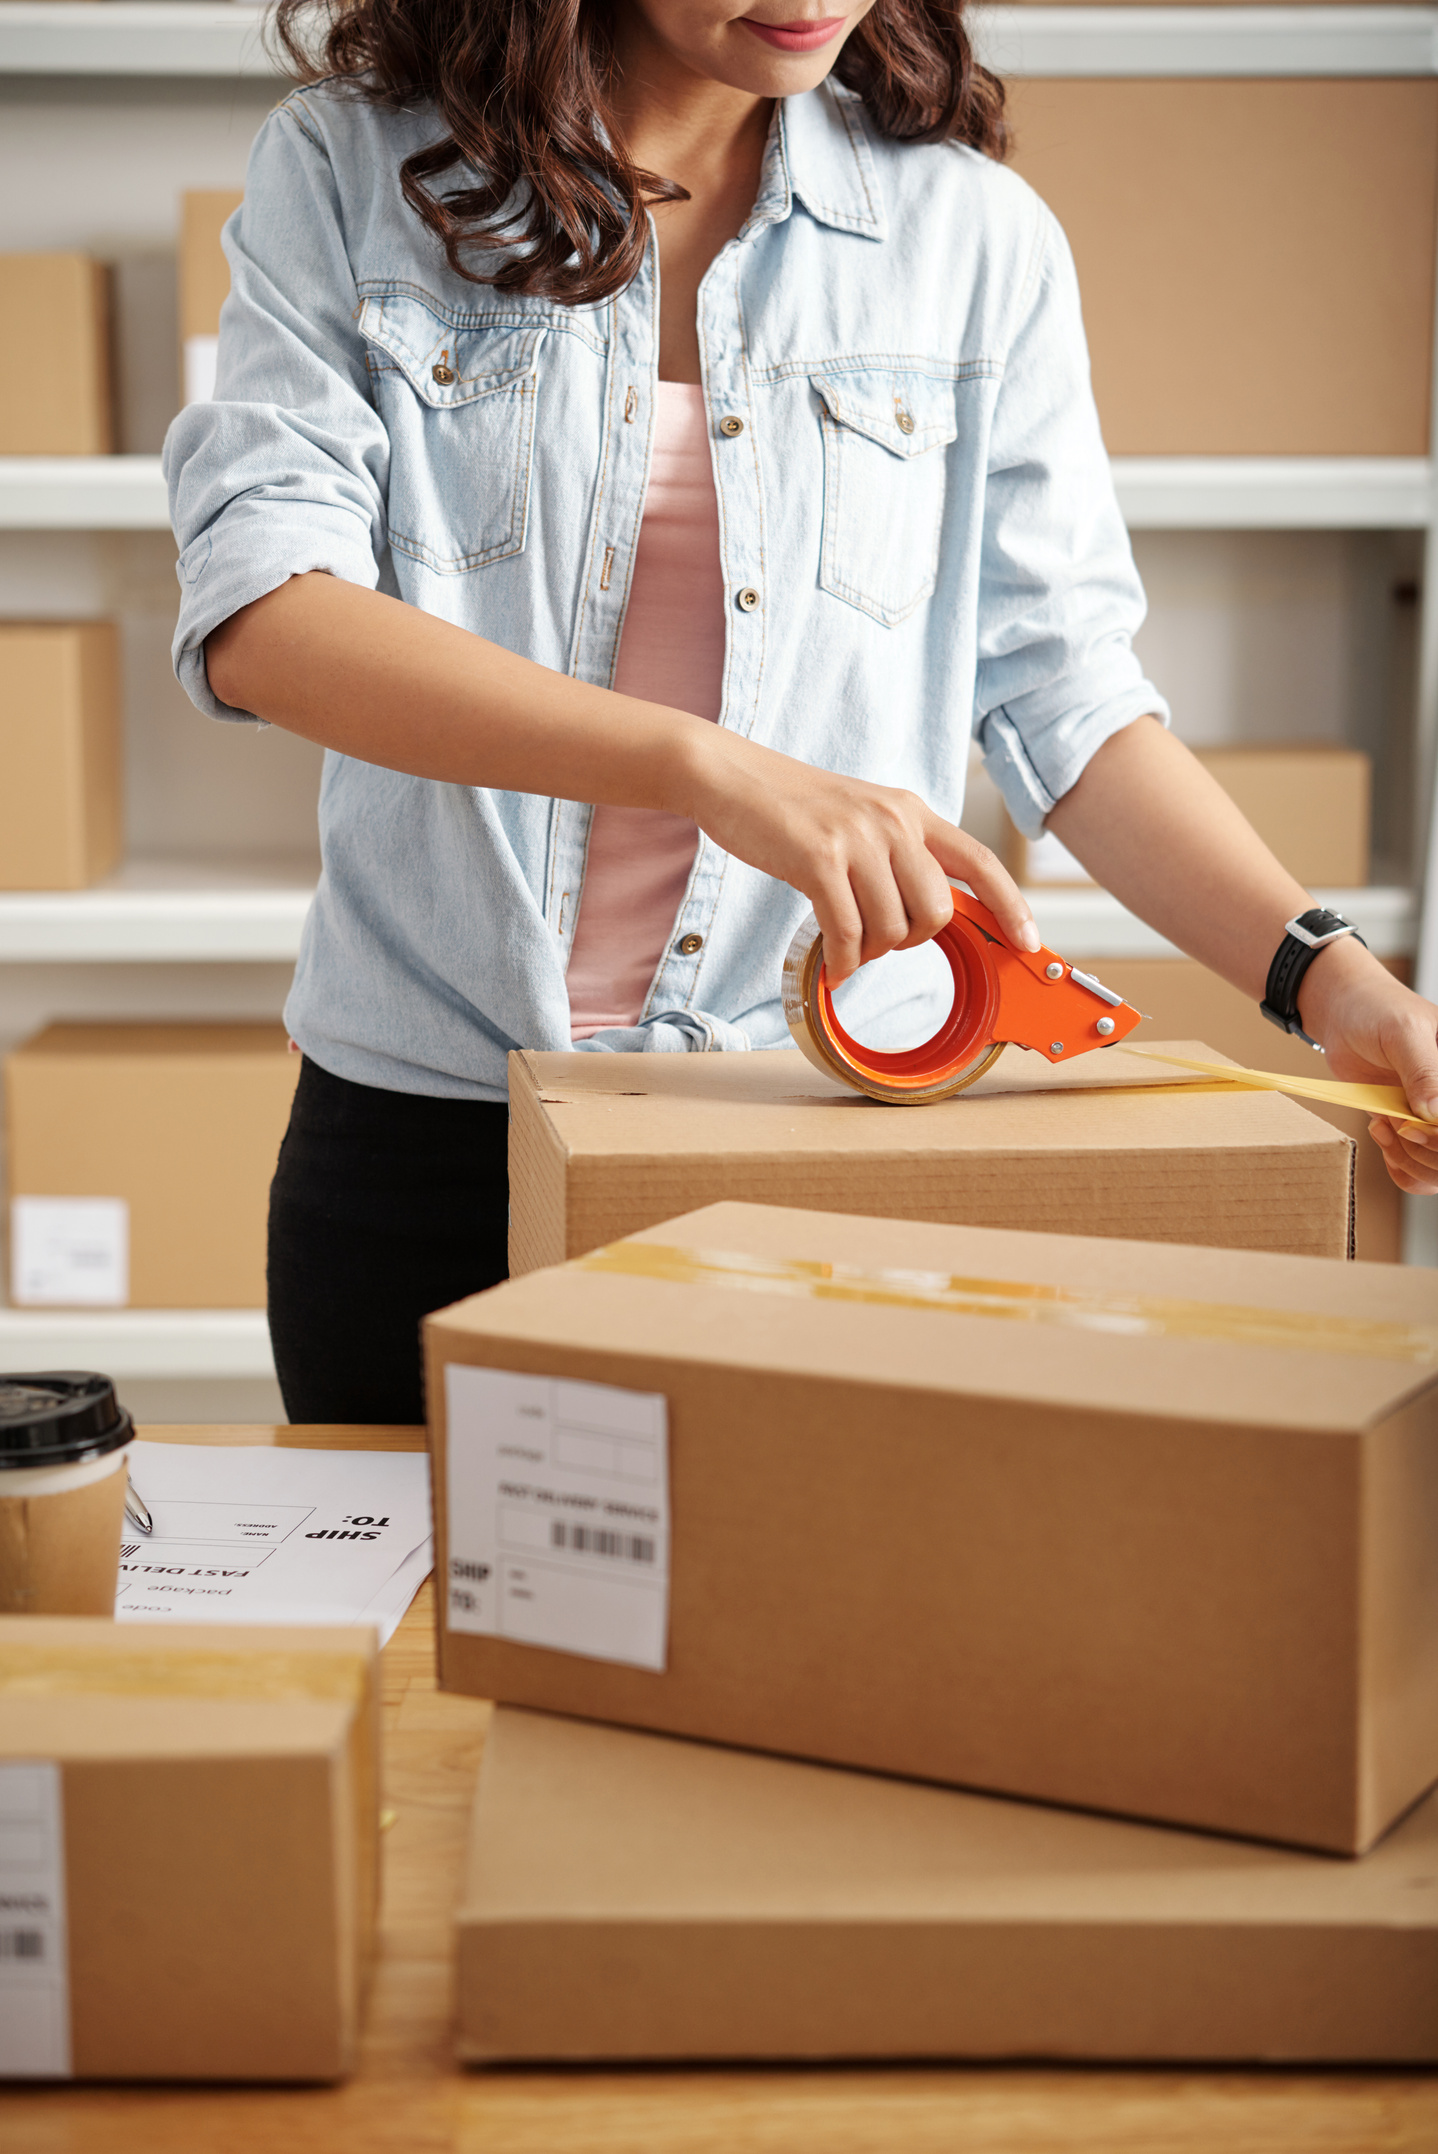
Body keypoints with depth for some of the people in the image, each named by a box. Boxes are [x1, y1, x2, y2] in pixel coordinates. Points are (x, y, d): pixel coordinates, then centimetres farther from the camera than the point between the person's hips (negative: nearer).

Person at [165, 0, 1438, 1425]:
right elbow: (256, 615, -17)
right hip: (421, 1130, 0)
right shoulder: (344, 173, -2)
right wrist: (713, 770, -29)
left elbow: (1061, 692, 1)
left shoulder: (974, 236, 2)